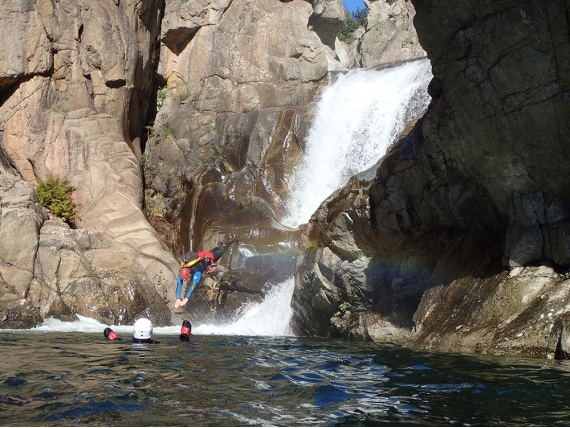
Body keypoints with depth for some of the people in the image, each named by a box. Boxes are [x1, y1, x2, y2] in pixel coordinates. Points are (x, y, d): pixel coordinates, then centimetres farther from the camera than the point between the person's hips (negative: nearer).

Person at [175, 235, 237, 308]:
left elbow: (193, 285, -56)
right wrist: (178, 299, -48)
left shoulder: (197, 272, -48)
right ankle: (219, 245, 66)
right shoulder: (181, 272, -35)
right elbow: (179, 285, -36)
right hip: (200, 257, 3)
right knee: (212, 252, 36)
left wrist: (186, 299, -63)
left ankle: (231, 240, 51)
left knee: (220, 252, 26)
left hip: (208, 259, -3)